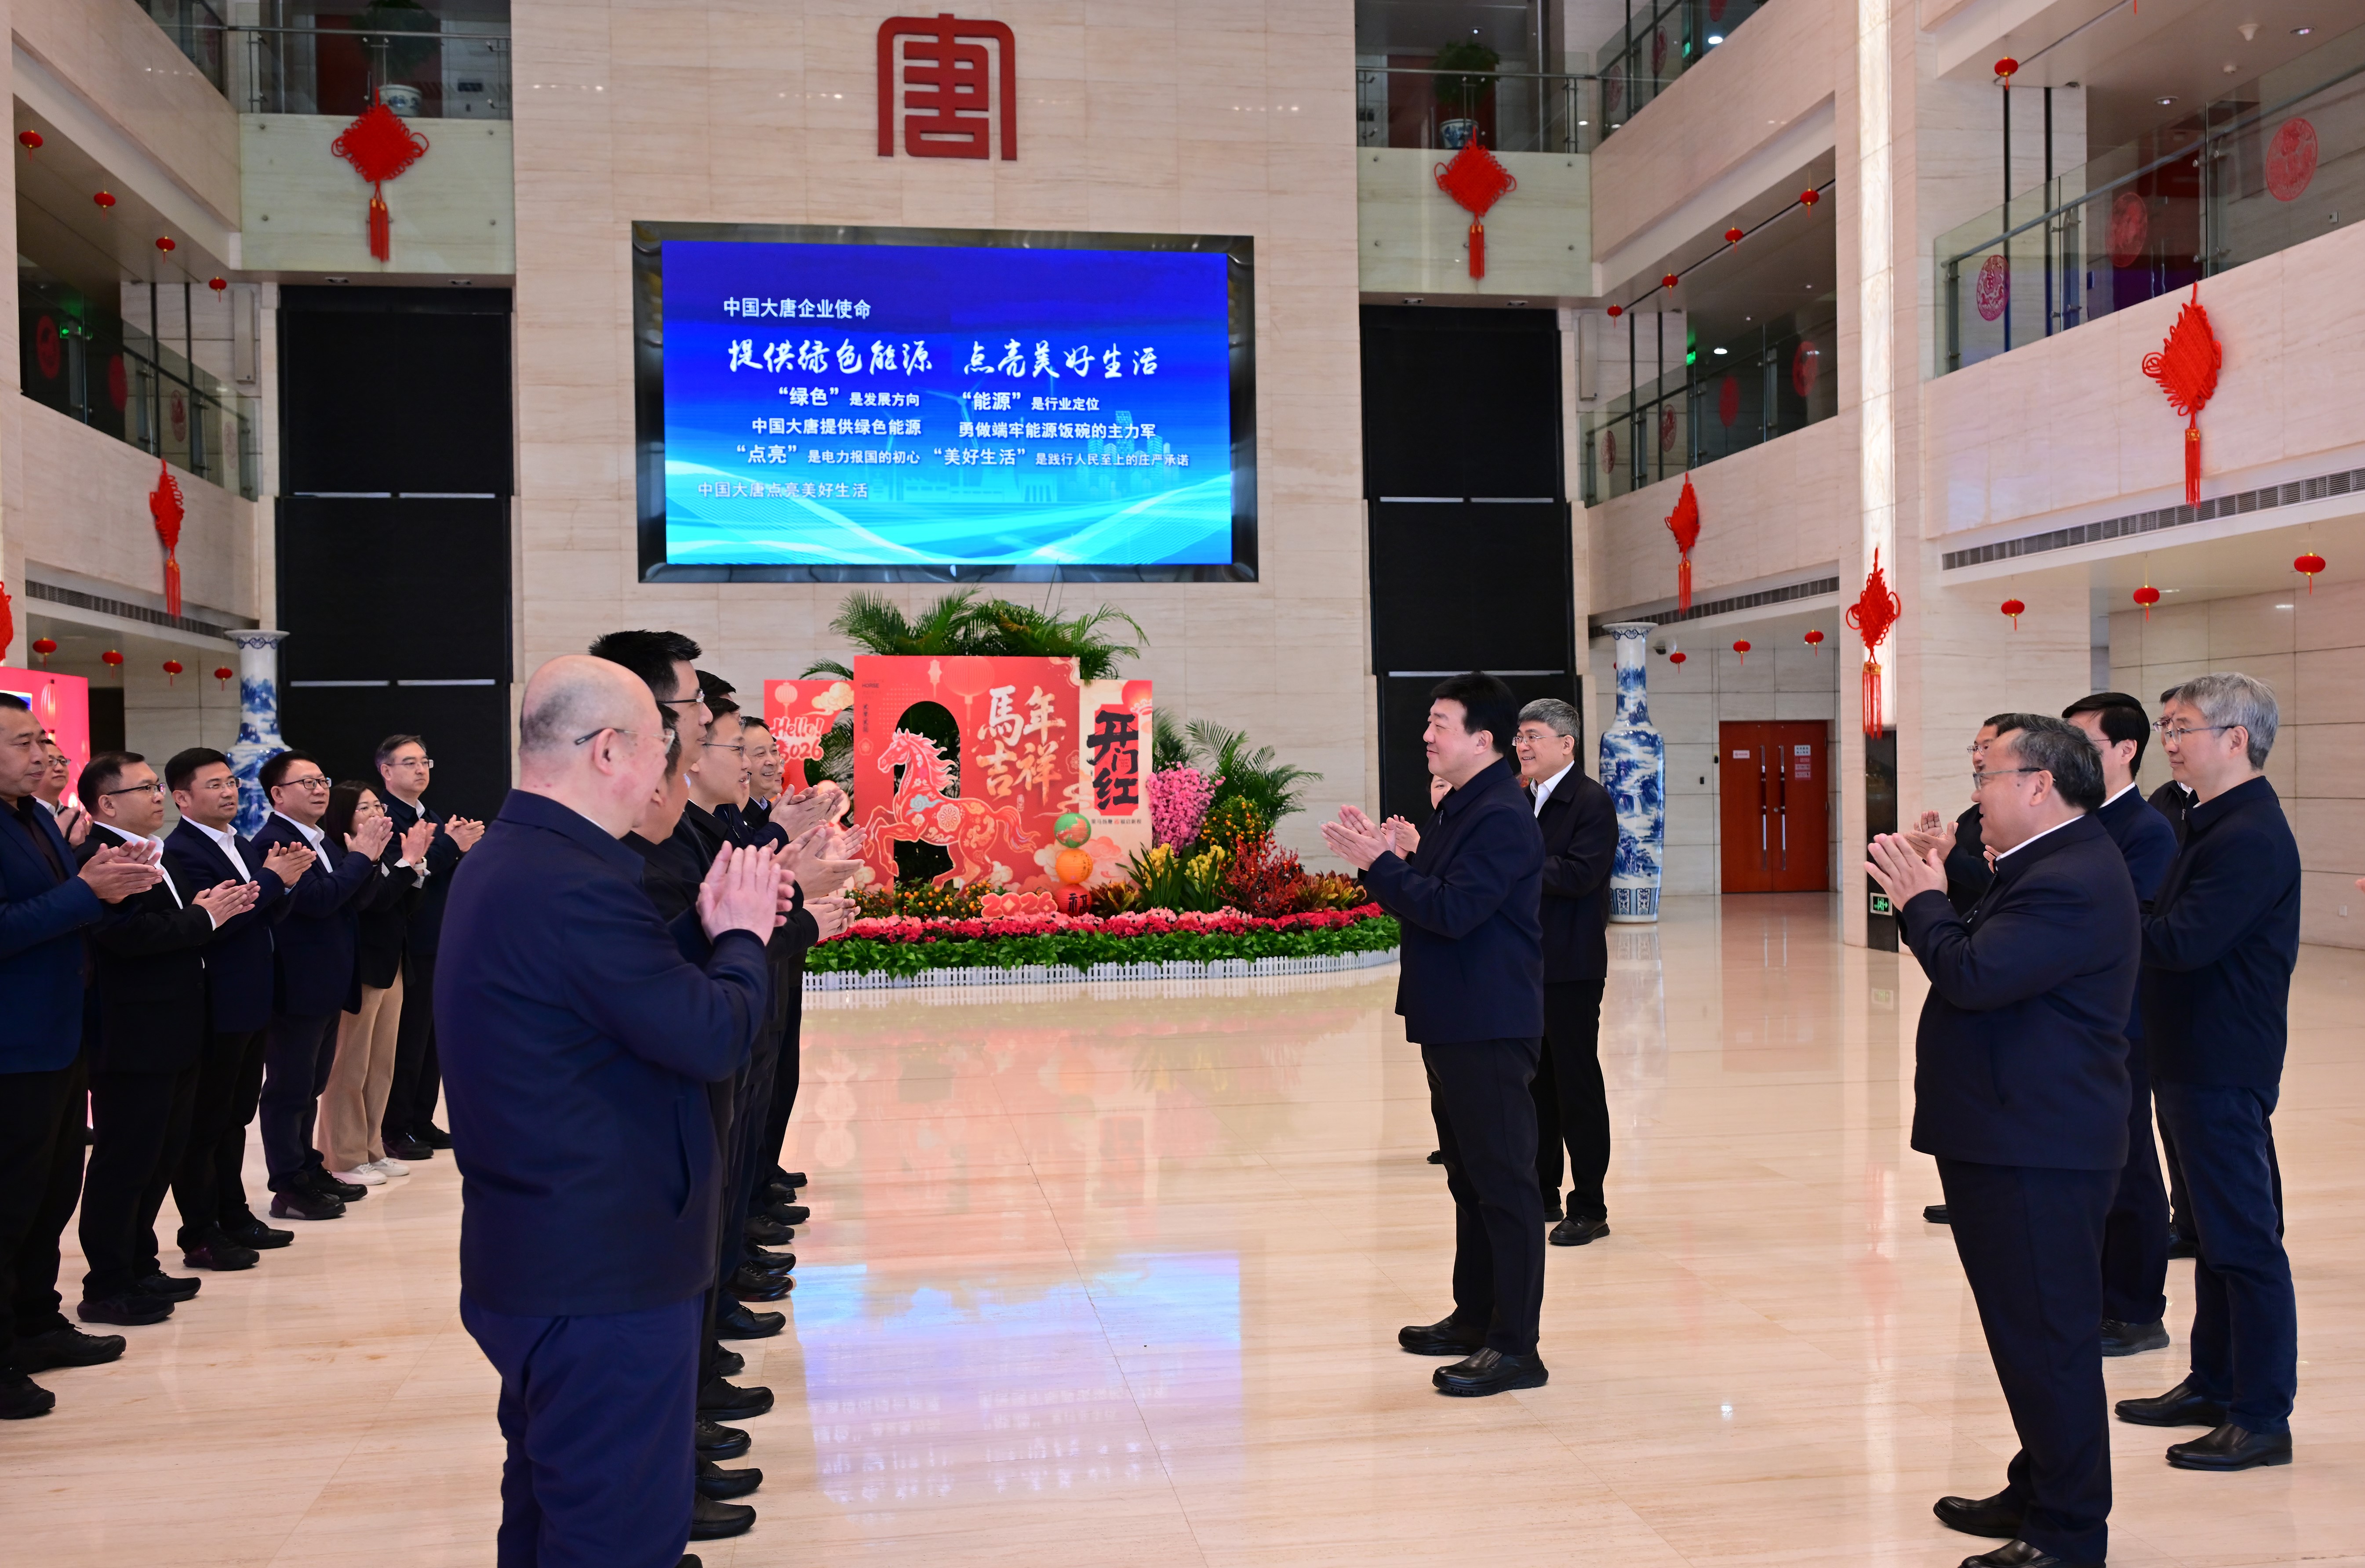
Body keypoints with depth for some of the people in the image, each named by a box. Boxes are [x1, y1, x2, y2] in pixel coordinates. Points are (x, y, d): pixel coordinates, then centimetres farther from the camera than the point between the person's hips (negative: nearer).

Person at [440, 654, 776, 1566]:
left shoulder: (503, 861, 9)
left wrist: (716, 931, 1)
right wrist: (742, 936, -6)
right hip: (604, 1278, -11)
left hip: (529, 1262, 11)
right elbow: (714, 1038, -22)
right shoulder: (576, 883, -25)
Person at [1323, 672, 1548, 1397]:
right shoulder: (1459, 809, 16)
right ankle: (1475, 1318, 30)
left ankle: (1516, 1347, 1)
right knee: (1470, 1177, 18)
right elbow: (1427, 896, 17)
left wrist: (1382, 865, -20)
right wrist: (1382, 859, 4)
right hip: (1453, 1025, 11)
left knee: (1503, 1181, -5)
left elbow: (1454, 909, -25)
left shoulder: (1502, 818, -17)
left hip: (1490, 1030, -11)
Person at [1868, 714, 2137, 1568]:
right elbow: (1983, 964, 15)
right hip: (2016, 1142, 11)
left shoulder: (2071, 882, -20)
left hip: (2039, 1152, -11)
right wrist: (1928, 898, 5)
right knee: (2027, 1330, 20)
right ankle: (2039, 1491, 33)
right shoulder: (2054, 866, 15)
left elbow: (1974, 976, -27)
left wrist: (1921, 900, -12)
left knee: (2049, 1336, -1)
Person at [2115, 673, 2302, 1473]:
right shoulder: (2216, 824, 14)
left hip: (2225, 1069, -10)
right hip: (2194, 1061, 10)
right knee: (2216, 1231, 18)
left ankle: (2263, 1417, 8)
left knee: (2244, 1238, -2)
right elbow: (2174, 930, 12)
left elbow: (2181, 942, -27)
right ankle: (2214, 1384, 30)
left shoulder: (2250, 838, -19)